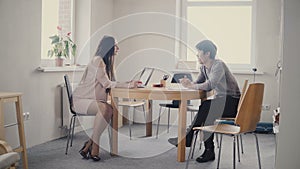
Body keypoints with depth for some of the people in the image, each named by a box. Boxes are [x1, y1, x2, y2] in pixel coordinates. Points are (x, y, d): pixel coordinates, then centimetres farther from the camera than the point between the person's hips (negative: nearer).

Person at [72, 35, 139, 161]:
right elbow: (106, 83, -20)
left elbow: (111, 84, 14)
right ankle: (94, 146, -29)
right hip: (81, 99, -8)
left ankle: (88, 146, -19)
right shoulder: (97, 61, -13)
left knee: (110, 110, -23)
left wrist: (128, 84, -1)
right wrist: (127, 85, -18)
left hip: (94, 100, 8)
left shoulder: (106, 62, 16)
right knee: (104, 108, -35)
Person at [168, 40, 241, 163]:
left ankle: (187, 139, -18)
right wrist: (189, 83, -14)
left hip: (231, 101, -8)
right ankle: (209, 151, -19)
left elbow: (209, 85, -31)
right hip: (220, 100, 8)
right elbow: (198, 84, 8)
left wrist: (191, 85, -22)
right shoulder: (204, 68, 10)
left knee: (206, 107, -27)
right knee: (206, 112, -19)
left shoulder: (218, 65, -19)